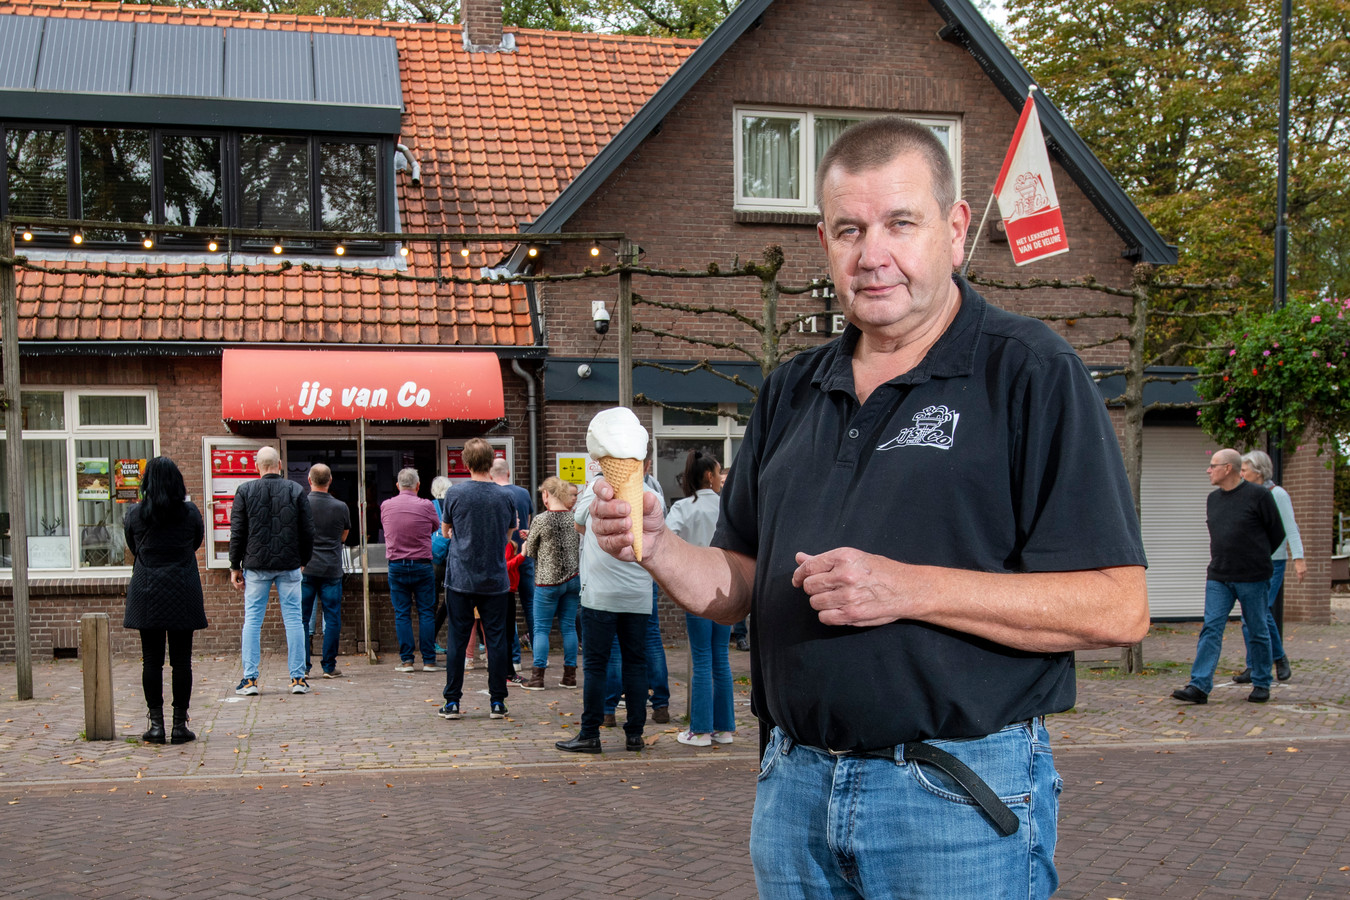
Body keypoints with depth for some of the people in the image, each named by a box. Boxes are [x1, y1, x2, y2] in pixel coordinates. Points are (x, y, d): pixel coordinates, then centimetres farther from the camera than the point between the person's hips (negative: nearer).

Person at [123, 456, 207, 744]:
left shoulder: (135, 514, -2)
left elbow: (133, 548, 12)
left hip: (147, 592, 1)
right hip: (183, 592, 0)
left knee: (151, 660, 5)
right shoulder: (190, 511, -3)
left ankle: (156, 724, 5)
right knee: (181, 660, 3)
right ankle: (180, 725, 5)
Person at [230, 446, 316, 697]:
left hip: (256, 565, 0)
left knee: (252, 619, 6)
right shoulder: (296, 490, 0)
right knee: (293, 619, 3)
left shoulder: (245, 491, 0)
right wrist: (303, 561, 15)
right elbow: (308, 531, 3)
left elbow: (237, 533, 1)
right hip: (289, 565, 0)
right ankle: (298, 678, 3)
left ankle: (250, 679, 4)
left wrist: (235, 567, 8)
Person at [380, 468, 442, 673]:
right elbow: (436, 527, 8)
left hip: (396, 566, 2)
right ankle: (429, 660, 4)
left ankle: (406, 660, 6)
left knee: (402, 614, 6)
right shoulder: (426, 505, -8)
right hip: (422, 564, -2)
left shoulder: (385, 506, 0)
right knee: (426, 612, 4)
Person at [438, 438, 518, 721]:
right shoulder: (503, 496, -3)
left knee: (457, 639, 5)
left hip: (461, 578, -1)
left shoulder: (455, 493, -7)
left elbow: (445, 531, 8)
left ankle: (452, 702, 8)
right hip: (494, 579, 1)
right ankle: (497, 702, 8)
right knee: (496, 638, 5)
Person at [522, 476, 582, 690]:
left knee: (541, 628, 4)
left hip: (547, 581, -5)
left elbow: (530, 552, -3)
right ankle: (570, 675, 13)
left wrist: (529, 540, 18)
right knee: (569, 626, 10)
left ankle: (537, 676, 4)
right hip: (573, 578, 5)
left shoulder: (540, 520, -14)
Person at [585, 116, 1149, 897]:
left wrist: (909, 589, -22)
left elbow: (1118, 607, -14)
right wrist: (659, 548, -6)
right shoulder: (791, 393, 11)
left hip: (961, 801, -5)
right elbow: (740, 586, 14)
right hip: (794, 788, 5)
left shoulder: (1031, 373, -8)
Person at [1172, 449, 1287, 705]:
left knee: (1257, 632, 6)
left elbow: (1277, 533, 1)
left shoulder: (1258, 495, -7)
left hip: (1252, 578, -5)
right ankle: (1199, 686, -10)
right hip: (1218, 578, 5)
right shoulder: (1212, 499, 10)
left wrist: (1256, 560, 11)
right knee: (1211, 629, -5)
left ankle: (1261, 685, 19)